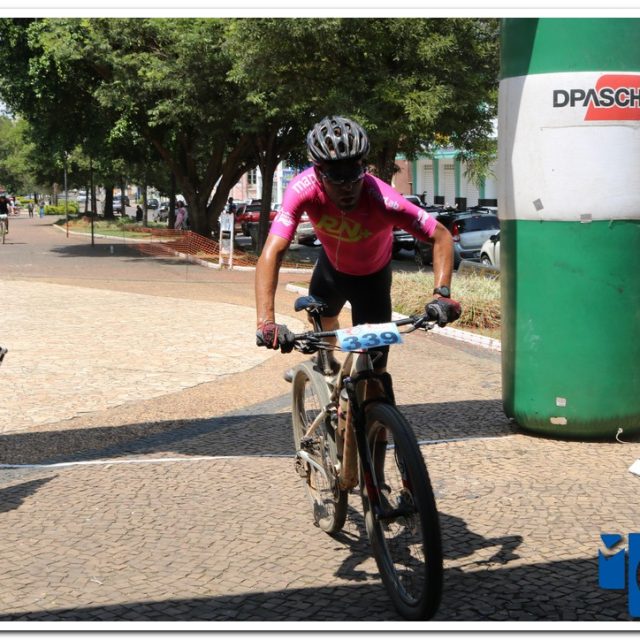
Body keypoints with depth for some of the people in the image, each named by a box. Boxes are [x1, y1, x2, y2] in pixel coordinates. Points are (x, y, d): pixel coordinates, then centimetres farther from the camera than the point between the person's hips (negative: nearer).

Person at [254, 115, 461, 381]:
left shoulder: (382, 199, -41)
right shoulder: (304, 188, -38)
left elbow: (441, 237, -31)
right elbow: (272, 252, -44)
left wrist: (442, 293, -46)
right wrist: (266, 320, -57)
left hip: (372, 275, -3)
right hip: (331, 263, 3)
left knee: (374, 364, -7)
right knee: (322, 320, 28)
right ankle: (327, 362, 62)